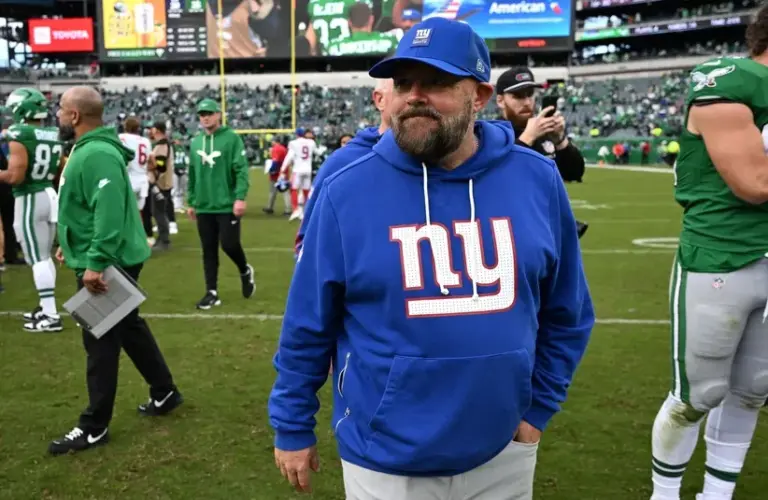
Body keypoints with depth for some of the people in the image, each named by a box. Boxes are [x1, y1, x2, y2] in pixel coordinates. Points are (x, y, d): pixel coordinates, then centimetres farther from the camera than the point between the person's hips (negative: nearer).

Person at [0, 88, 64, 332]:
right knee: (45, 255, 17)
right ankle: (45, 306, 25)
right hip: (51, 196, 8)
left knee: (37, 258, -3)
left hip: (30, 199, -8)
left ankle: (51, 315, -2)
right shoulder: (55, 136, 7)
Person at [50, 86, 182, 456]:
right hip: (108, 259, 11)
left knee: (101, 341, -2)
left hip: (107, 264, -11)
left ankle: (94, 428, 10)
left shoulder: (97, 155, -22)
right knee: (129, 328, 19)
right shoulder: (88, 150, 12)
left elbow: (109, 213, -30)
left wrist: (95, 262, -30)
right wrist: (71, 244, 24)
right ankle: (165, 393, 33)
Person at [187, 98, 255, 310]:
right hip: (204, 207, 5)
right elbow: (192, 175, 17)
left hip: (227, 205, -5)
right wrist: (191, 201, 17)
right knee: (209, 251, 7)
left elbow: (242, 170, -12)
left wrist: (240, 197, -20)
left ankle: (245, 271, 26)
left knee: (229, 244, -5)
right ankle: (212, 293, 15)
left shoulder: (232, 138, -6)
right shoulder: (195, 143, 12)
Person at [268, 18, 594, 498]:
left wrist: (537, 408, 4)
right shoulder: (347, 192, -12)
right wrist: (293, 429, 1)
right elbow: (308, 327, -5)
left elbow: (565, 315, 4)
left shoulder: (537, 181, -6)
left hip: (504, 452, 3)